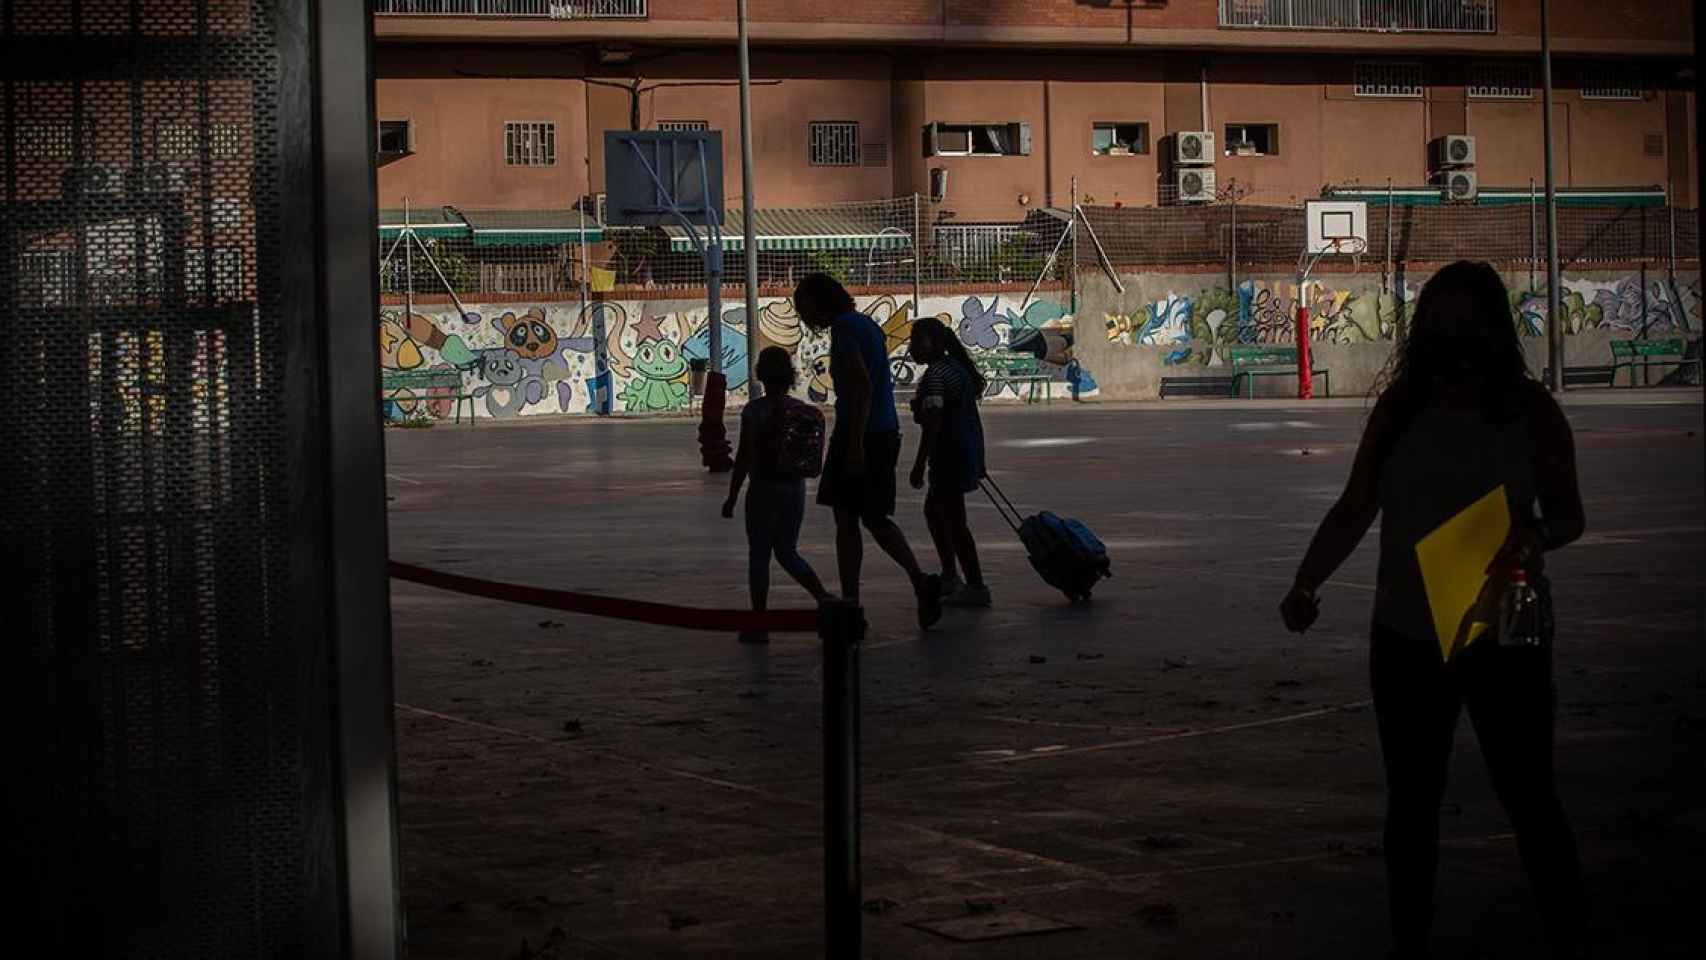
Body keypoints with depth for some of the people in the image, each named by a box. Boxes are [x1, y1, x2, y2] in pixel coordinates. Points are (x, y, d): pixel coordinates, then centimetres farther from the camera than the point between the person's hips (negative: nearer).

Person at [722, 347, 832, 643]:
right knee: (787, 553, 18)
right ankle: (823, 597, -1)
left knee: (759, 556, 4)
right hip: (795, 488, 5)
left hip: (764, 489, -5)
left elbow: (744, 458, -13)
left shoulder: (754, 410, -12)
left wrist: (732, 497, -8)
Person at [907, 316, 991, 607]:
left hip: (949, 452, -10)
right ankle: (950, 577, 27)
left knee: (954, 520, -5)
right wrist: (976, 460, 27)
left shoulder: (935, 375, -17)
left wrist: (920, 464, -21)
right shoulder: (956, 367, 14)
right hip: (967, 449, 10)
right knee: (933, 510, 22)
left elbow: (933, 423, -23)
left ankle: (976, 587, -4)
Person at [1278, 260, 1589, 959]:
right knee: (1411, 800, 11)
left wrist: (1534, 539, -23)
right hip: (1408, 635, 3)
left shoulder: (1530, 410, -3)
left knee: (1529, 796, -2)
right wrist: (1307, 583, -9)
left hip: (1503, 634, -3)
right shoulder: (1400, 407, 4)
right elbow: (1354, 509, 4)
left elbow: (1567, 513, 0)